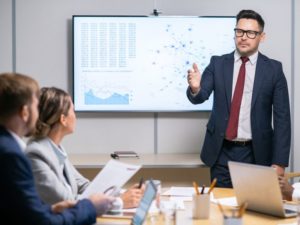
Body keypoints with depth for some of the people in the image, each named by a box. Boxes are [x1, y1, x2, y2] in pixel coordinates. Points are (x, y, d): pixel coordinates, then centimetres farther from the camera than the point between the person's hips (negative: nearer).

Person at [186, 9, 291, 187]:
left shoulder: (273, 69, -1)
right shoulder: (218, 63, 4)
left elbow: (282, 118, -2)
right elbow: (200, 97, -5)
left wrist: (279, 162, -8)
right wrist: (195, 88, -30)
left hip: (256, 154, -1)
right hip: (222, 153, 1)